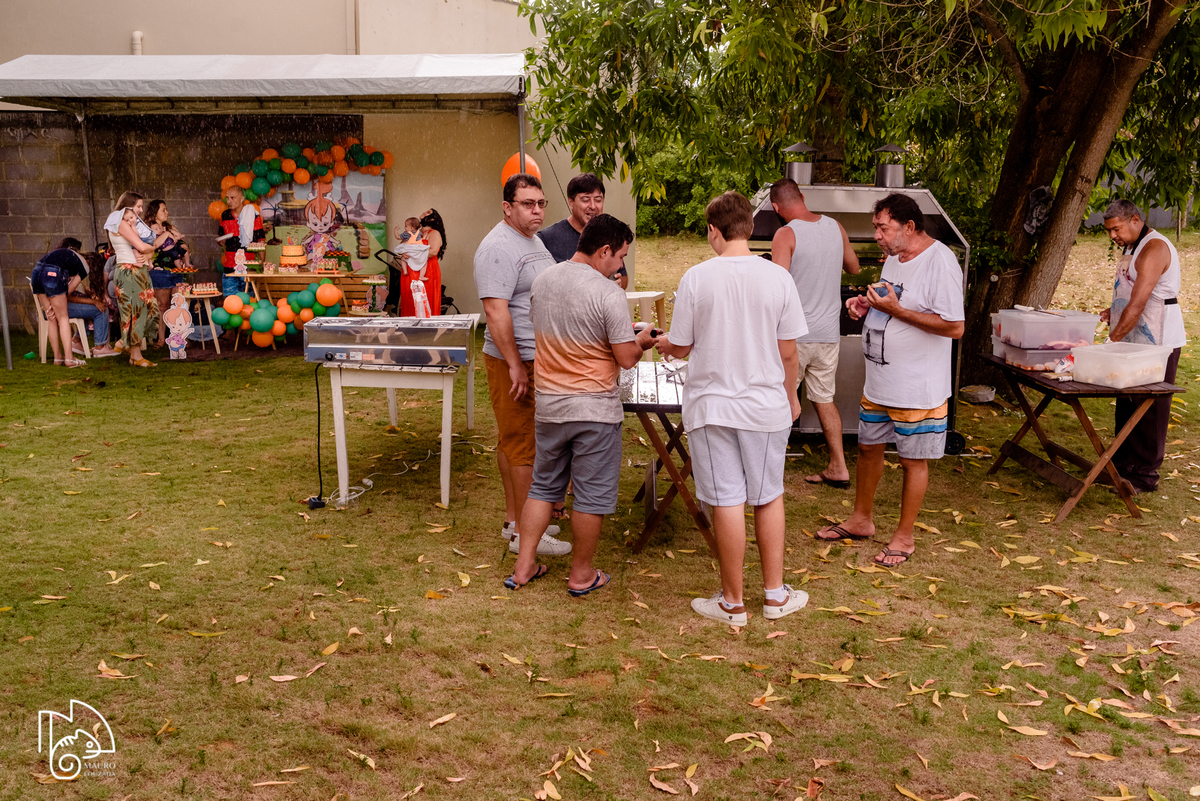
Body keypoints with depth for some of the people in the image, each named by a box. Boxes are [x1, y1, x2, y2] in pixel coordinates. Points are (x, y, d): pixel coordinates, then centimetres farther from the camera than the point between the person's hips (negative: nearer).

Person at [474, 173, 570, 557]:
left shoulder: (533, 241, 16)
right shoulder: (499, 247, -17)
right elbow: (496, 310, -24)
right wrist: (515, 365, -24)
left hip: (537, 358, 10)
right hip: (514, 361, -10)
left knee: (514, 441, 16)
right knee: (521, 443, -4)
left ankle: (514, 520, 26)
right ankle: (524, 532, 4)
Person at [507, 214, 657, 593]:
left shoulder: (542, 281, 3)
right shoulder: (608, 293, -18)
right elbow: (627, 358, -17)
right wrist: (641, 340, 6)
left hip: (548, 403, 6)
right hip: (594, 409, -6)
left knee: (543, 486, 18)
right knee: (592, 494, 8)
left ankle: (523, 566, 22)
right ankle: (581, 573, 20)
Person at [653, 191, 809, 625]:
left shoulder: (696, 278, -9)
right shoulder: (778, 278, -5)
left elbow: (681, 348, -2)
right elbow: (788, 352, -1)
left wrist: (663, 343, 21)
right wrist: (792, 397, 16)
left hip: (712, 405, -2)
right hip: (767, 406, 2)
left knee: (728, 501, 5)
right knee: (769, 497, 15)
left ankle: (732, 601, 17)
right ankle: (775, 594, 26)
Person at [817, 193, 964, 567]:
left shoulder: (940, 262, -19)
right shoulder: (895, 258, 9)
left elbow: (954, 327, -23)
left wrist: (895, 310, -25)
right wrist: (866, 306, 1)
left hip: (918, 388, -9)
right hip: (879, 382, 9)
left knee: (913, 460, 5)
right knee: (868, 447, 18)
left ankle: (904, 537, 19)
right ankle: (861, 520, 35)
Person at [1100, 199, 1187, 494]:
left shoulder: (1154, 248, -18)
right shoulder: (1132, 247, 15)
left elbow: (1138, 304, -25)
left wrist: (1112, 340, -26)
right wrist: (1114, 312, 8)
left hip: (1158, 343, -10)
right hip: (1134, 341, 10)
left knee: (1150, 410, -4)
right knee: (1126, 405, 13)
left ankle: (1145, 475, 2)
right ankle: (1122, 463, 22)